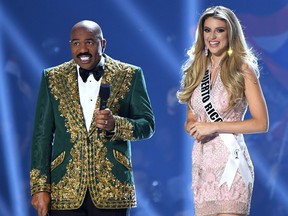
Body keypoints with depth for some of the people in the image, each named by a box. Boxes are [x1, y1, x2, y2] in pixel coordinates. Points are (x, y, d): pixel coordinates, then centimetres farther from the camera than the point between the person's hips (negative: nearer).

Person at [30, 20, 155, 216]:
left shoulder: (129, 75, 4)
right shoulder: (53, 78, 8)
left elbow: (147, 125, 4)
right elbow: (42, 134, 7)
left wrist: (115, 124, -17)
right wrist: (40, 187, 0)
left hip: (113, 187, -1)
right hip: (65, 190, 1)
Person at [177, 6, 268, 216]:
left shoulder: (243, 70, -4)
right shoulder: (196, 70, 13)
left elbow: (262, 123, -9)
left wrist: (214, 126, -13)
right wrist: (194, 127, -4)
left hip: (230, 161, -6)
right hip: (202, 164, 6)